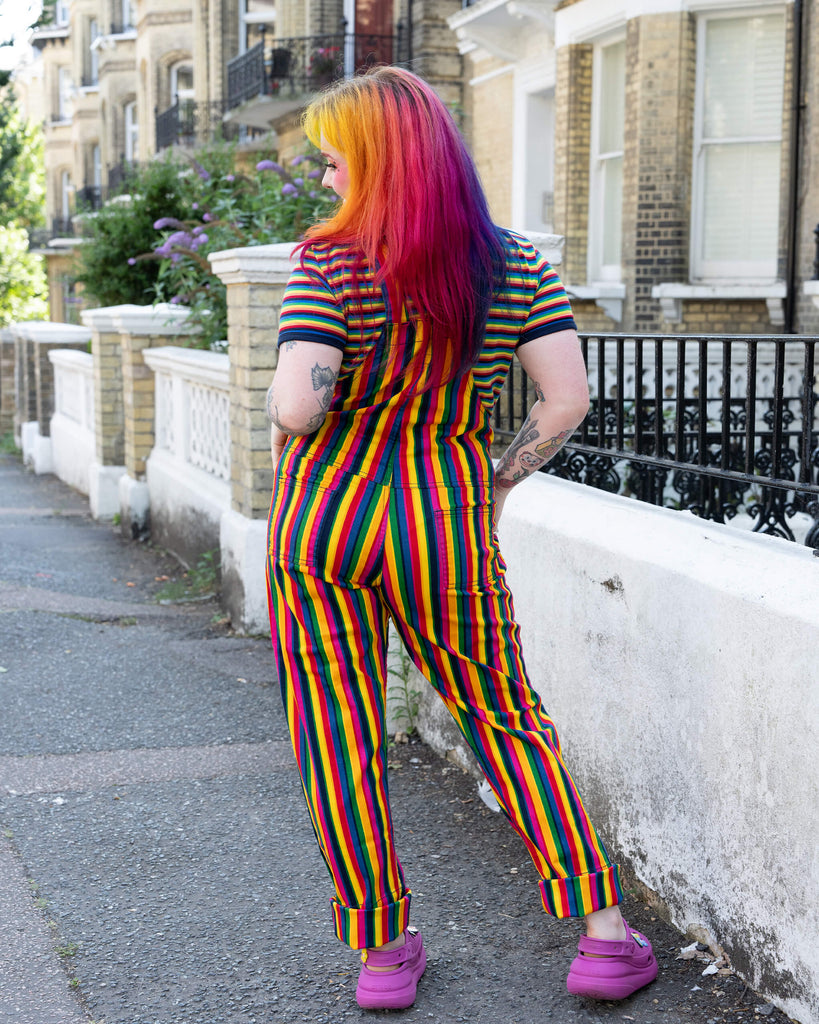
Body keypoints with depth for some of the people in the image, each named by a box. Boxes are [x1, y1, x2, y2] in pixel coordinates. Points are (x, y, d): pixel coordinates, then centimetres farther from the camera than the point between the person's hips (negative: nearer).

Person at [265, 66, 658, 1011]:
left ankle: (382, 951, 21)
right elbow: (568, 397, -5)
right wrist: (498, 484, 7)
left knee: (338, 738, 10)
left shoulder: (331, 262, -11)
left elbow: (297, 404, -20)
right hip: (445, 529, 2)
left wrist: (281, 423, 3)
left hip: (322, 516, -2)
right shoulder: (517, 266, 0)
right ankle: (602, 931, 12)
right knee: (505, 719, 16)